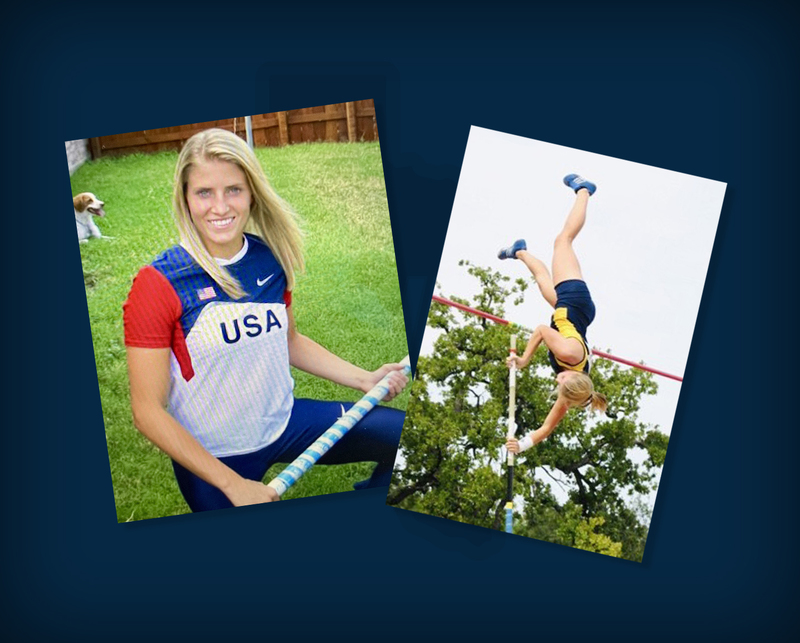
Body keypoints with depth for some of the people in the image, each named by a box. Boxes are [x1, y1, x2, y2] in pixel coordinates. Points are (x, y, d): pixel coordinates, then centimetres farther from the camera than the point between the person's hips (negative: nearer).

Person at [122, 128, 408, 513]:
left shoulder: (270, 257, -6)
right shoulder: (159, 284, -21)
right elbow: (148, 411, -18)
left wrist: (363, 379, -2)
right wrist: (233, 485, -21)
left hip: (284, 422, 4)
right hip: (213, 457, -4)